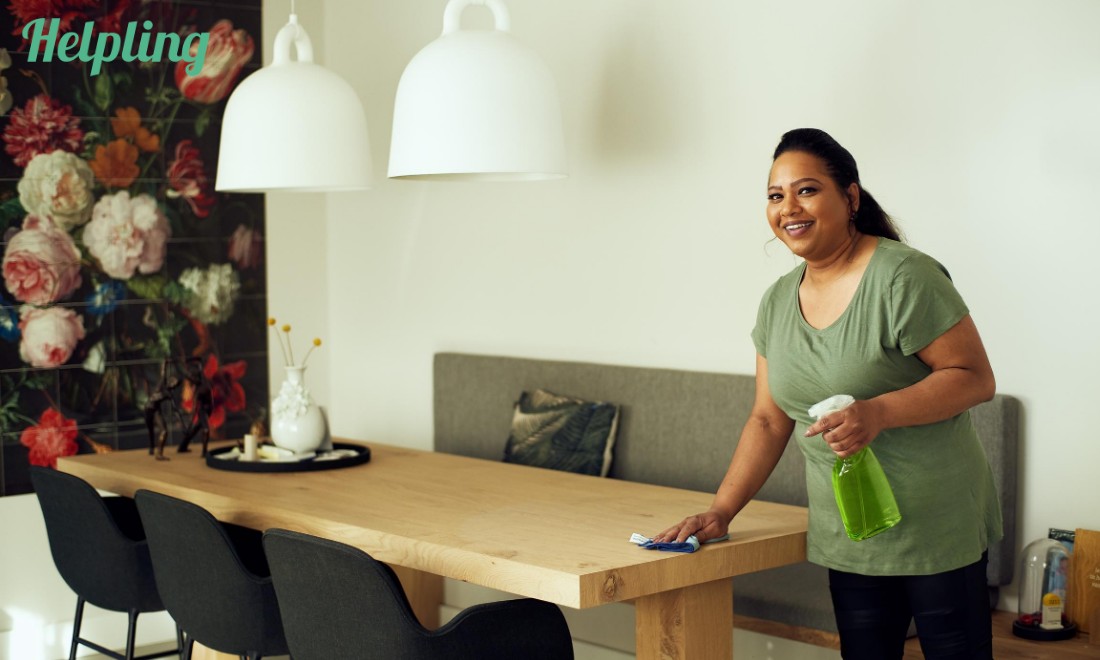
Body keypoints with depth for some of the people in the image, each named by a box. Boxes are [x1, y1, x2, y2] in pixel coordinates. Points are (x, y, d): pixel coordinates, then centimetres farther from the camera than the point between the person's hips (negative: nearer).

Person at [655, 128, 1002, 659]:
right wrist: (719, 513, 3)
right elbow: (768, 421, 12)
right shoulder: (778, 302, 8)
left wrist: (878, 412, -28)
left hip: (936, 523, -6)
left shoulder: (902, 277, -13)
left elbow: (976, 378, -14)